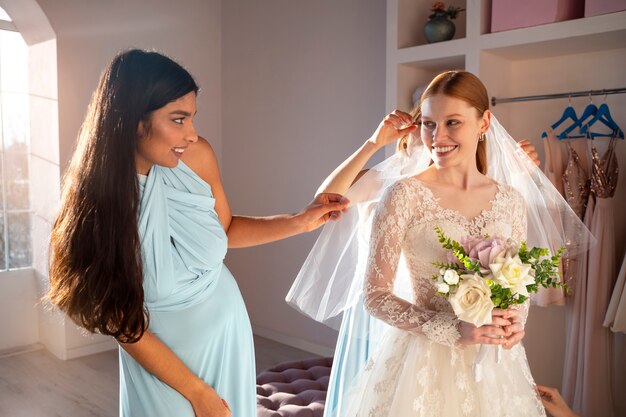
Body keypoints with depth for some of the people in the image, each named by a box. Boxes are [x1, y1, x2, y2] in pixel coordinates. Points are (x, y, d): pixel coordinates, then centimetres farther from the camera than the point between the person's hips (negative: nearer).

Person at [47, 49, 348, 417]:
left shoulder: (198, 156, -16)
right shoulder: (96, 202, -24)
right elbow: (123, 323, -15)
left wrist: (301, 221, -8)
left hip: (226, 327, 4)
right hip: (160, 352, -3)